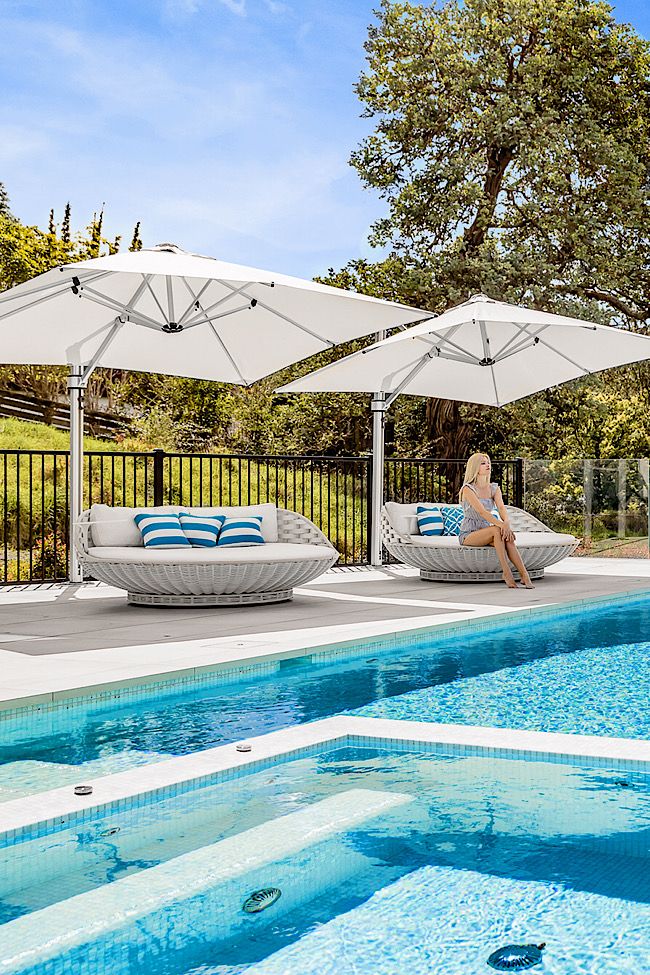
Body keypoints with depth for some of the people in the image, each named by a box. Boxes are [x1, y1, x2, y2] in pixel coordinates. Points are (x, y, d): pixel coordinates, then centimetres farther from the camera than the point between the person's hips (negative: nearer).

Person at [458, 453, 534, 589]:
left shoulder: (494, 488, 8)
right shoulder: (468, 489, -11)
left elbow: (501, 508, -10)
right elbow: (482, 511, -24)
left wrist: (506, 523, -33)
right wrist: (501, 525, -37)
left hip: (486, 533, 5)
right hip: (468, 535, -5)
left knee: (507, 537, -28)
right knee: (497, 530, -33)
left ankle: (524, 574, -38)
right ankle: (507, 573, -36)